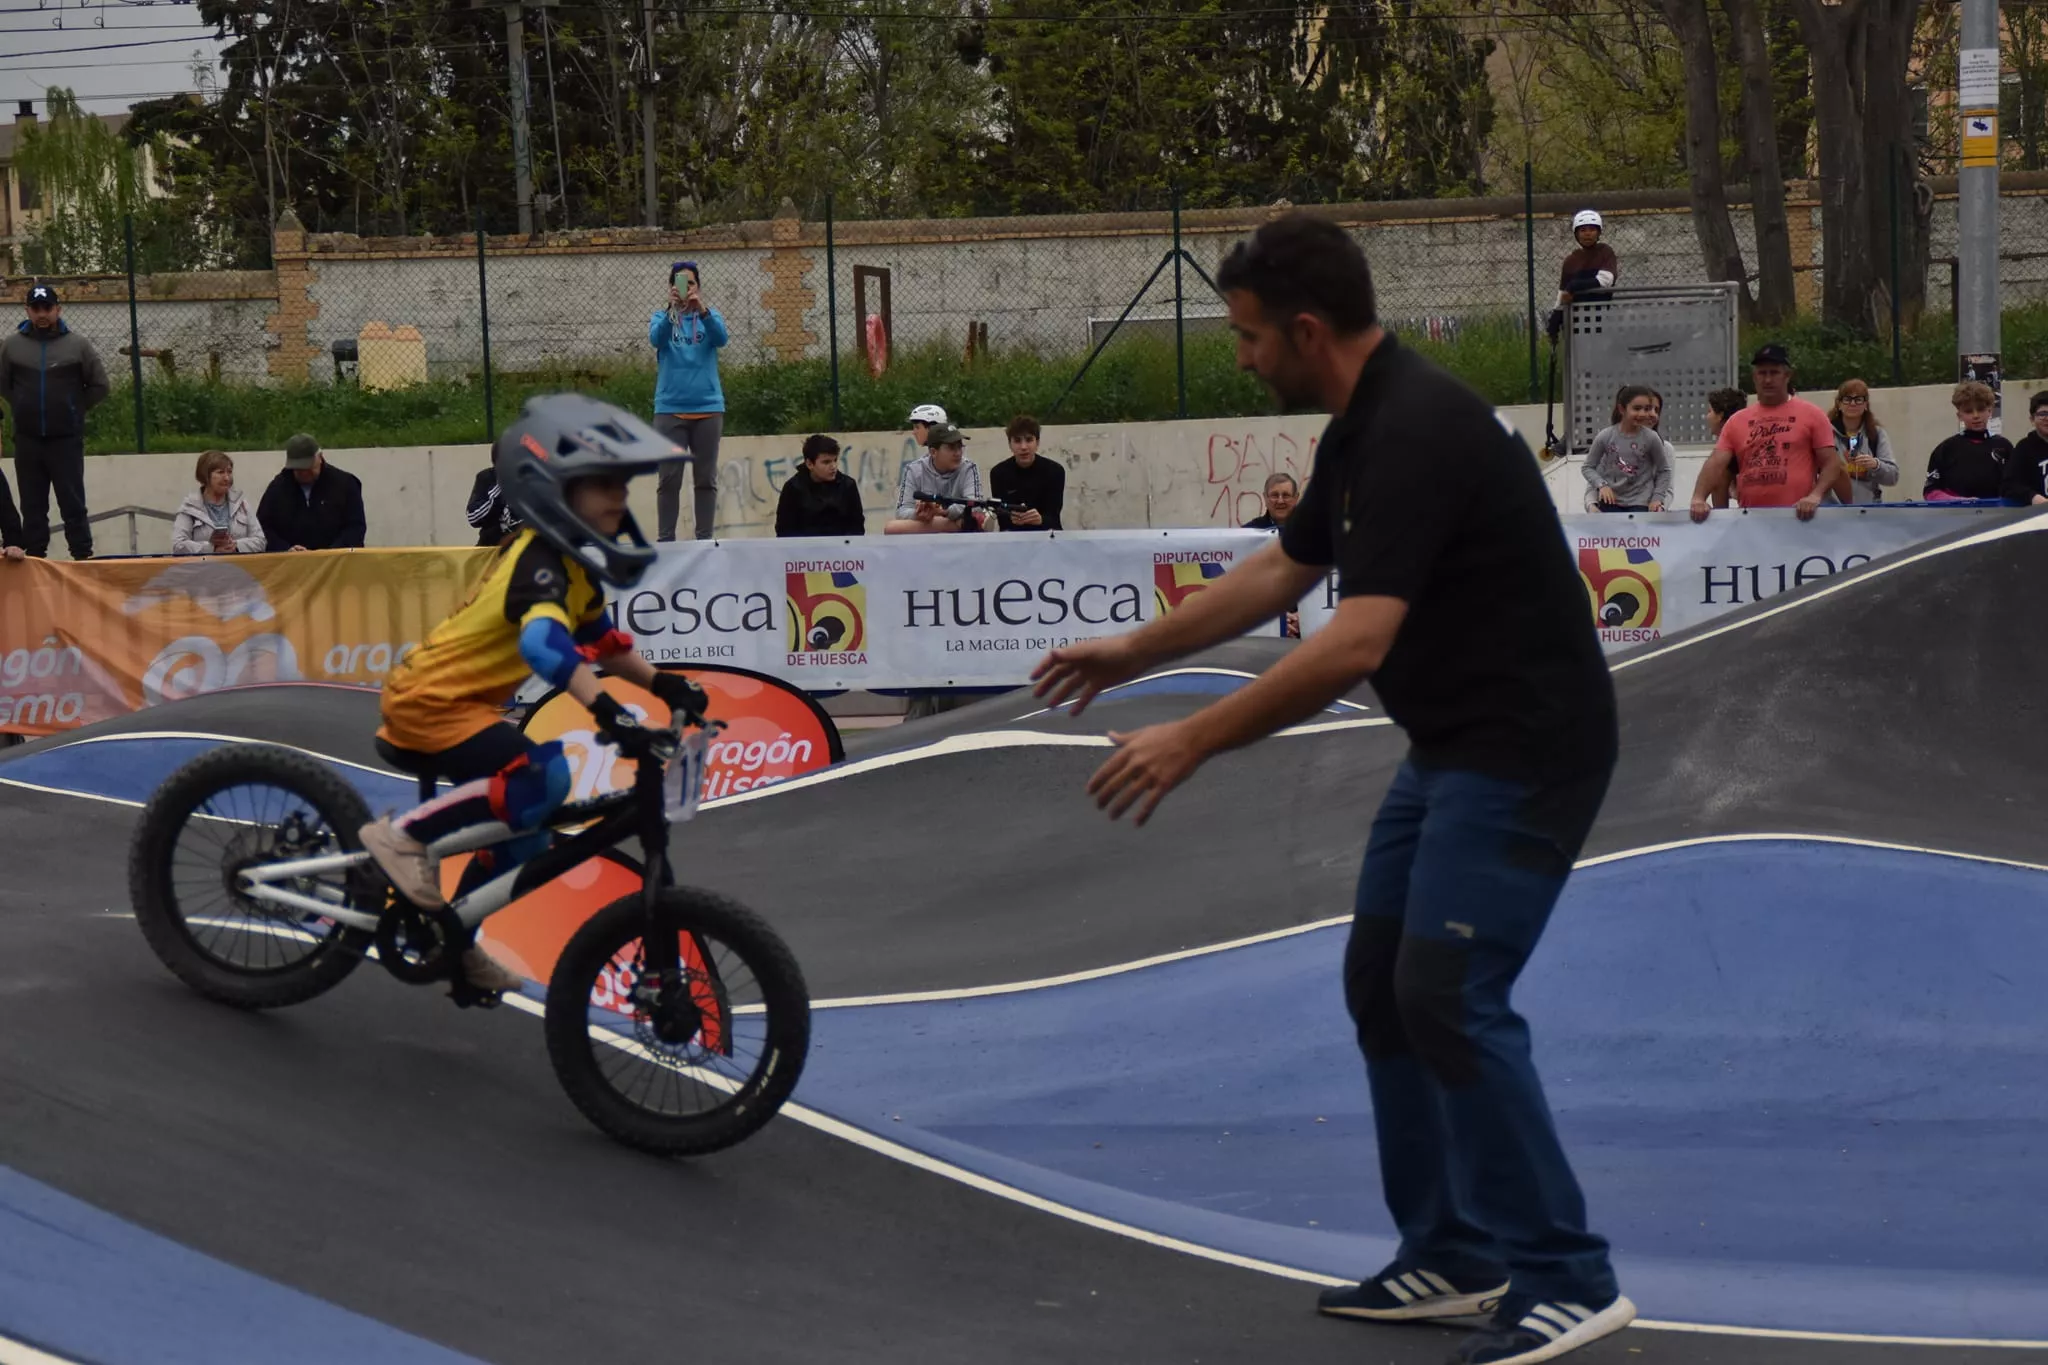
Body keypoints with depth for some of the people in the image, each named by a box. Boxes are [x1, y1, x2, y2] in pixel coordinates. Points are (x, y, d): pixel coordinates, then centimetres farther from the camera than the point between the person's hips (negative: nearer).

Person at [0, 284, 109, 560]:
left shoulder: (77, 345, -1)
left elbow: (99, 386, 5)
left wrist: (74, 411, 4)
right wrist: (24, 409, 9)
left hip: (66, 439, -2)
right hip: (27, 440, 2)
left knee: (73, 504, -1)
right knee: (32, 505, 7)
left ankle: (83, 556, 2)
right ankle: (34, 558, 12)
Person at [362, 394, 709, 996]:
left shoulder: (572, 561, 8)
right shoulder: (540, 559, -24)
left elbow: (597, 639, 21)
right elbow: (543, 640, -43)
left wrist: (662, 683, 8)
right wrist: (608, 710, -54)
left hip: (457, 698, 10)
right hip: (429, 699, -10)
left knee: (522, 835, 15)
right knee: (540, 778, -30)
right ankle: (402, 834, -16)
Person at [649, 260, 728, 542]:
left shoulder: (709, 316, 7)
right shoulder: (662, 317, 6)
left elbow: (722, 338, -14)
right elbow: (656, 338, -16)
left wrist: (702, 310, -32)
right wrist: (672, 310, -35)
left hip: (708, 408, 1)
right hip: (670, 409, -1)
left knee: (706, 479, 3)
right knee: (669, 479, -2)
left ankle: (705, 539, 8)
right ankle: (665, 540, 1)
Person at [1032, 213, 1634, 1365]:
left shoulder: (1415, 431, -23)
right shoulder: (1364, 426, 9)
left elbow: (1354, 645, -31)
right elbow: (1282, 573, 23)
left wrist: (1193, 741, -28)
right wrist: (1133, 653, 26)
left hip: (1522, 752, -10)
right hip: (1452, 747, 10)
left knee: (1449, 995, -15)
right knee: (1382, 984, 11)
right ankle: (1455, 1257, 18)